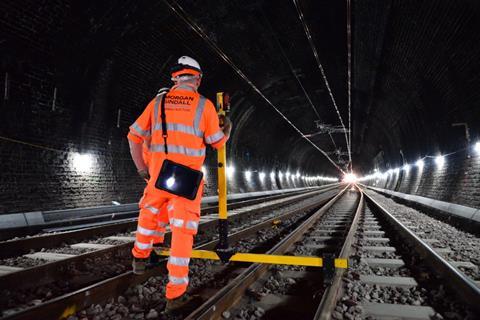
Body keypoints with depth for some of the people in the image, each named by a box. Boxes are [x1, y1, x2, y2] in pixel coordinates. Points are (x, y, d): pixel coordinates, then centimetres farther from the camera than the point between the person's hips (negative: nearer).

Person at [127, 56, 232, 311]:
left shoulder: (158, 102, 5)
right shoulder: (204, 105, -3)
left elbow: (134, 136, 7)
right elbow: (217, 142, 4)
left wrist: (141, 167, 17)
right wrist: (227, 130, 26)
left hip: (158, 174, 3)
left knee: (150, 212, 29)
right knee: (183, 230, 4)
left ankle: (140, 257, 44)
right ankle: (175, 292, 11)